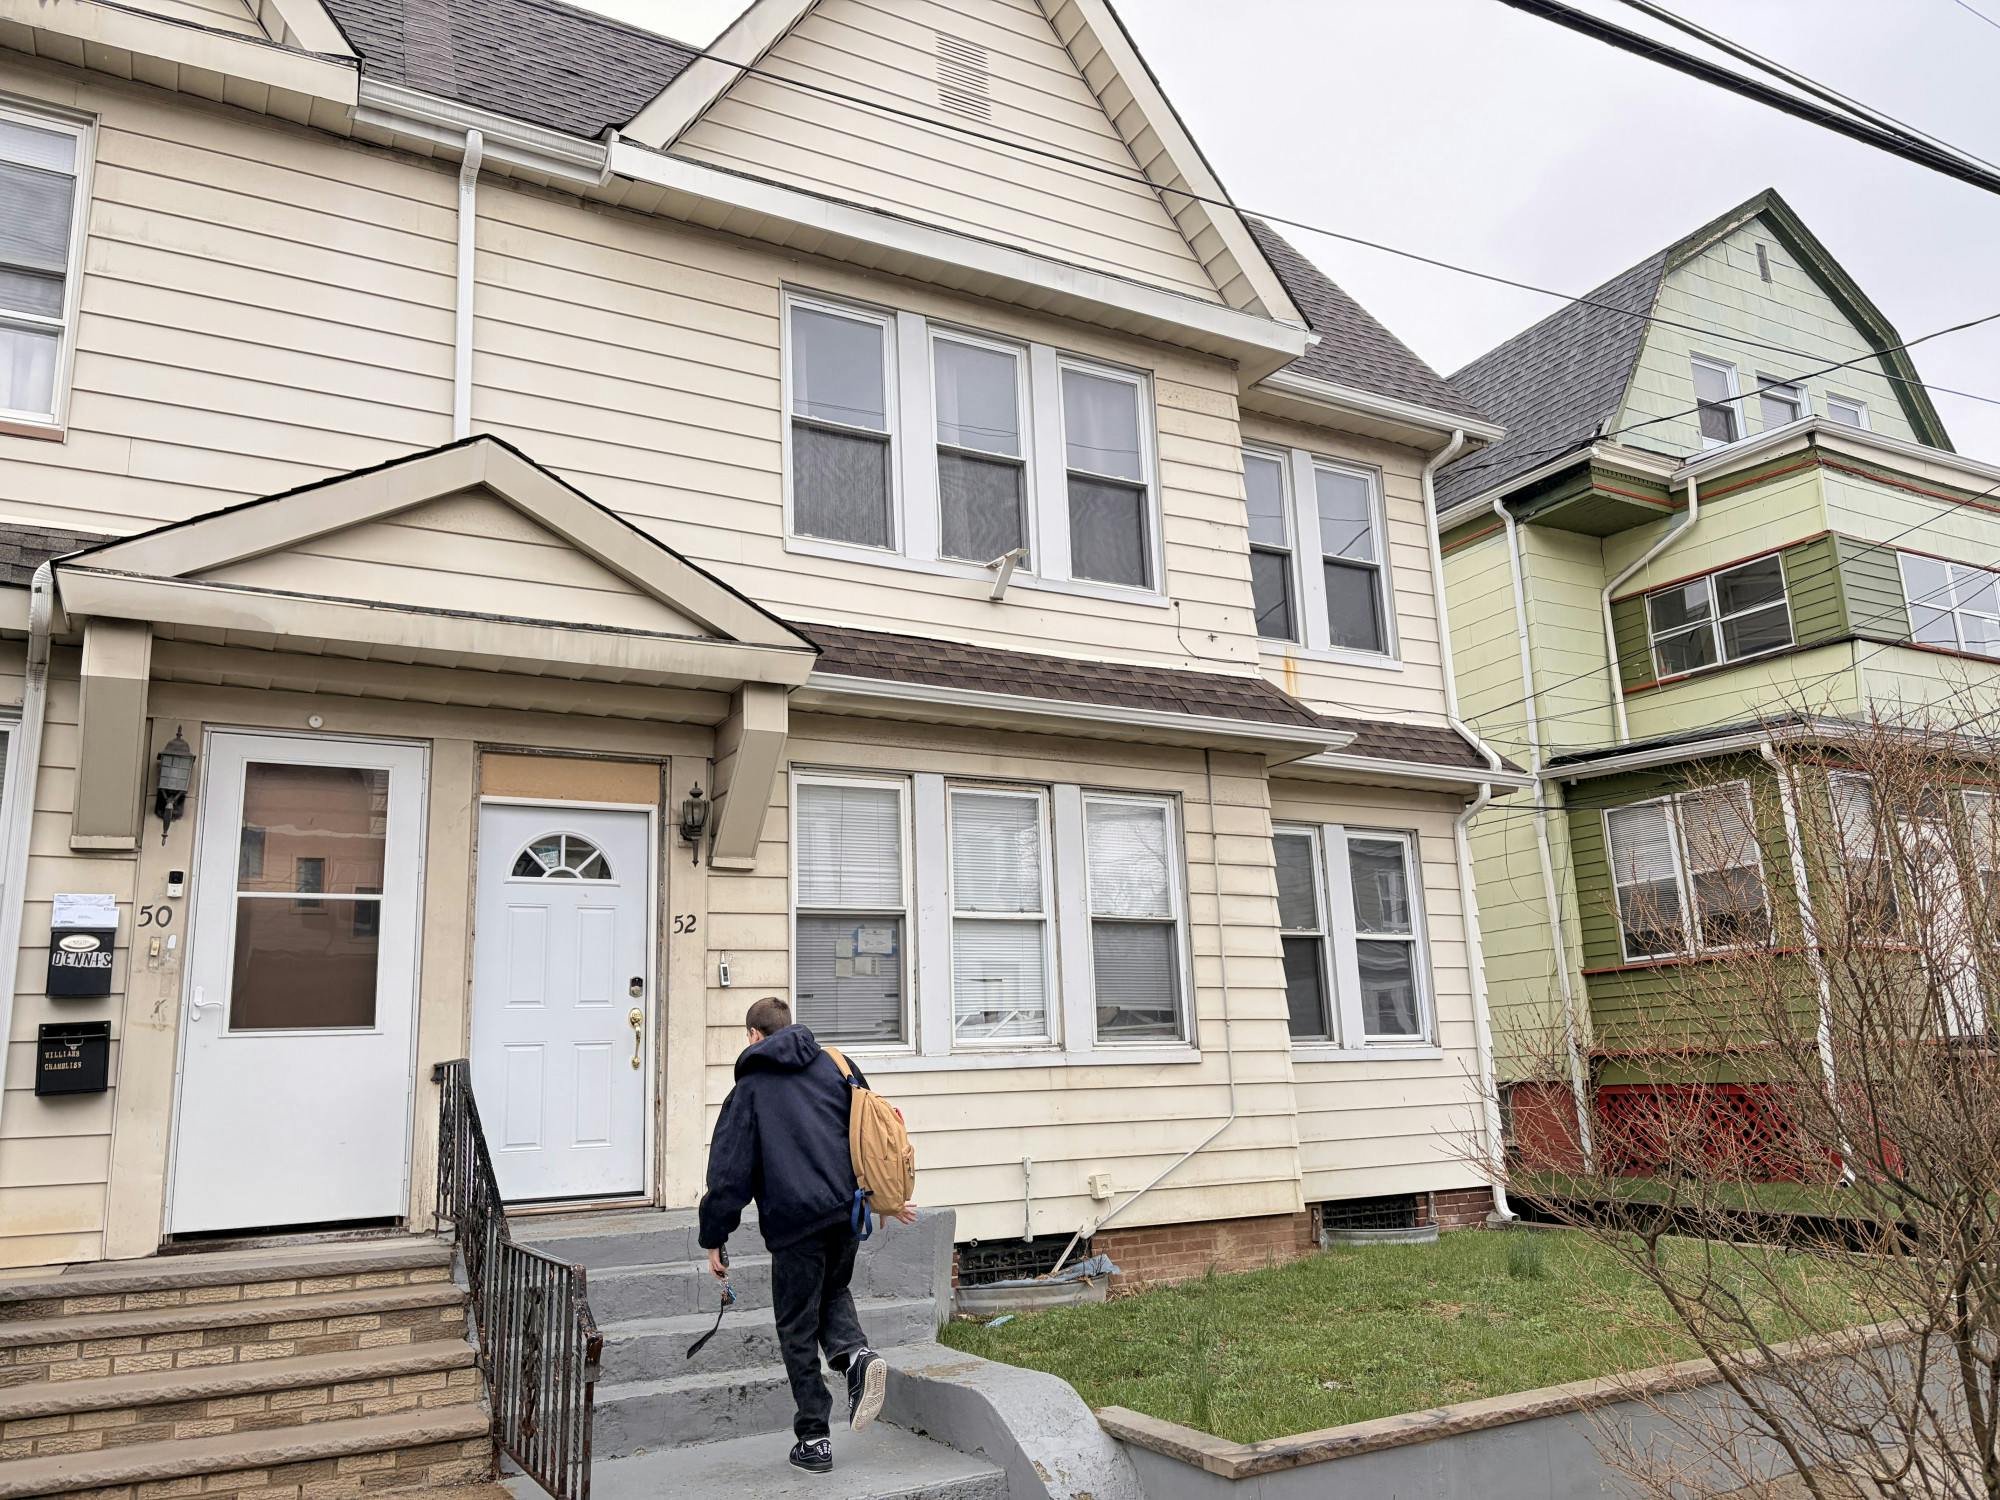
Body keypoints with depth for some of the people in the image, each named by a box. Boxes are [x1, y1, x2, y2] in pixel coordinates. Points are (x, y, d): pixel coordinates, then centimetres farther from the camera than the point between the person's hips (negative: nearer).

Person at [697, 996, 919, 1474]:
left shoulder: (750, 1087, 4)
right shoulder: (833, 1065, 13)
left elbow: (729, 1169, 1)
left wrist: (714, 1238, 7)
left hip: (795, 1219, -4)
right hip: (848, 1209, 4)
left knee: (798, 1329, 9)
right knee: (833, 1291, 27)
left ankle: (813, 1438, 11)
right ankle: (855, 1353, -2)